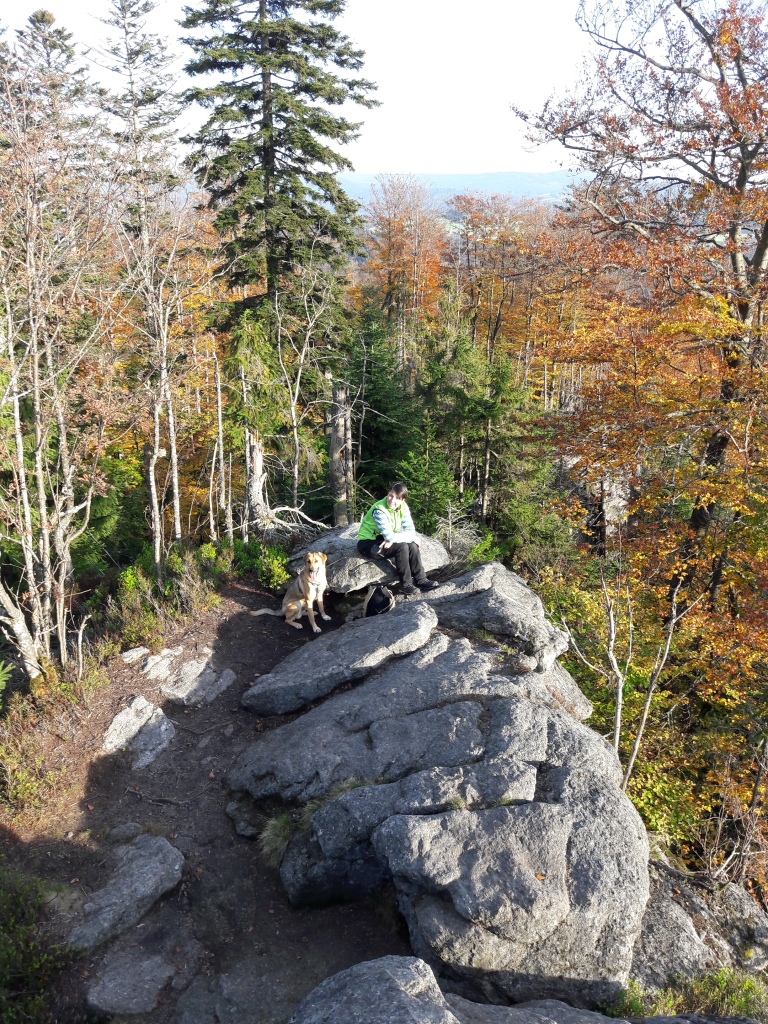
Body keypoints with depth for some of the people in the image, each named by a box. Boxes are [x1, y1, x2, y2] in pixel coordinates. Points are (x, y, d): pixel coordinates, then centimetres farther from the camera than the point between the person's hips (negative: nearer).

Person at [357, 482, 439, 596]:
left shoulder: (403, 507, -7)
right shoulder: (379, 510, -28)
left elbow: (410, 530, -12)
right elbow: (390, 536, -32)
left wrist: (392, 540, -29)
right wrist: (412, 536, -21)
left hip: (386, 541, 7)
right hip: (367, 544, -7)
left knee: (412, 545, -16)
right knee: (401, 547, -26)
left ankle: (420, 580, -9)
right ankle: (407, 584, -16)